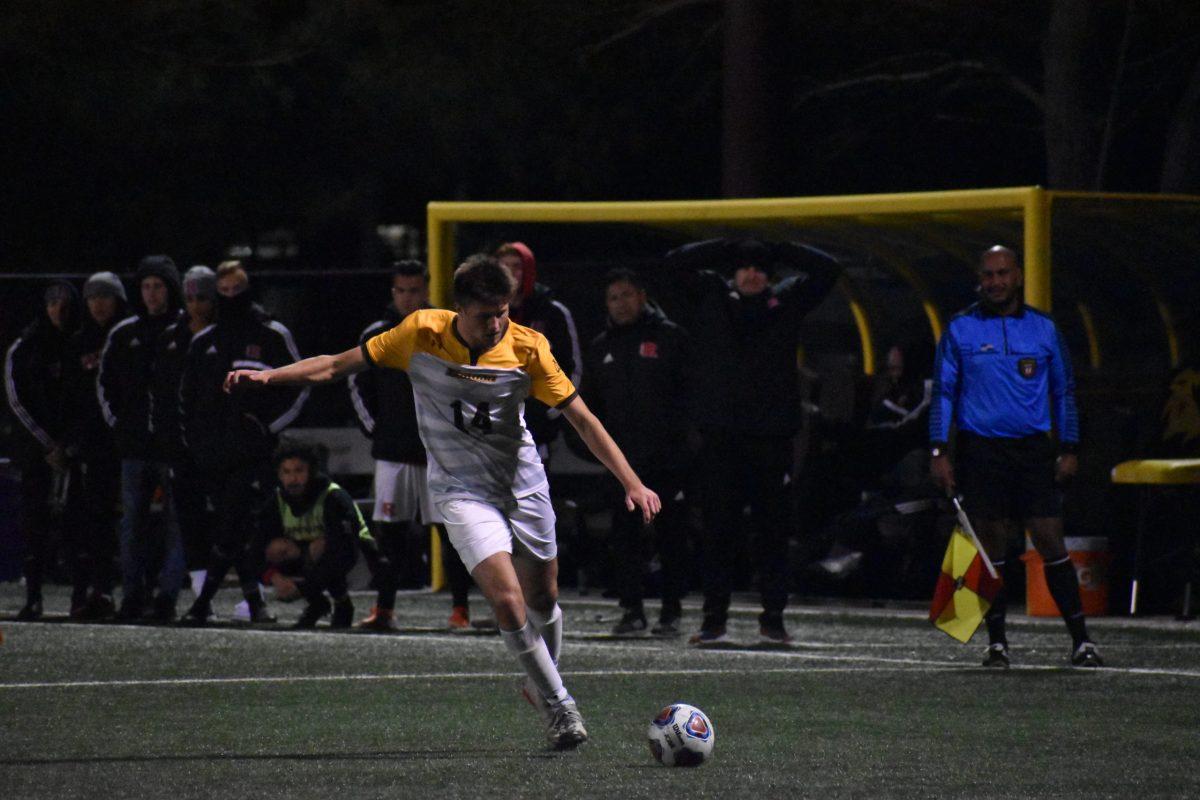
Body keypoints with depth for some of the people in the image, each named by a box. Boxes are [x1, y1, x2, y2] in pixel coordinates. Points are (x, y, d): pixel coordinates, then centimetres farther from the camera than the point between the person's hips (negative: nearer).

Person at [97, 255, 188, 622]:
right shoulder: (124, 334, 12)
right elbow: (104, 382, 22)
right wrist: (117, 423, 11)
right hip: (134, 446, 4)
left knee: (176, 520, -4)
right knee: (133, 521, 4)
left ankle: (167, 594, -1)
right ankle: (133, 594, 8)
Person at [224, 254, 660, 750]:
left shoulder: (527, 348, -13)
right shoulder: (421, 333, -13)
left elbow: (582, 419, -10)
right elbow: (338, 365, -2)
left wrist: (632, 483, -17)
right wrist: (267, 376, -11)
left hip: (523, 484, 2)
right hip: (461, 490, -2)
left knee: (543, 600, 13)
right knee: (507, 599, -19)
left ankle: (542, 683, 43)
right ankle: (558, 705, -3)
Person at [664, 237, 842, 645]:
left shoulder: (787, 300, 10)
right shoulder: (712, 296, 10)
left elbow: (828, 270, 5)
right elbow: (677, 261, 6)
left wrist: (780, 250, 3)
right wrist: (730, 249, 2)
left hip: (772, 434, 0)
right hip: (720, 434, 0)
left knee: (774, 530, 2)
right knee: (718, 530, 0)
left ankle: (773, 617, 8)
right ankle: (714, 618, 4)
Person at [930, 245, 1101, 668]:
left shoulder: (1043, 329, 8)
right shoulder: (960, 330, 5)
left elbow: (1064, 391, 14)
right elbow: (943, 391, 7)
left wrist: (1069, 449, 8)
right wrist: (938, 451, 0)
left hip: (1034, 449, 0)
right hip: (980, 449, 0)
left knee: (1051, 542, -5)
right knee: (990, 545, -1)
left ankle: (1080, 638, -2)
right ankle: (996, 641, 6)